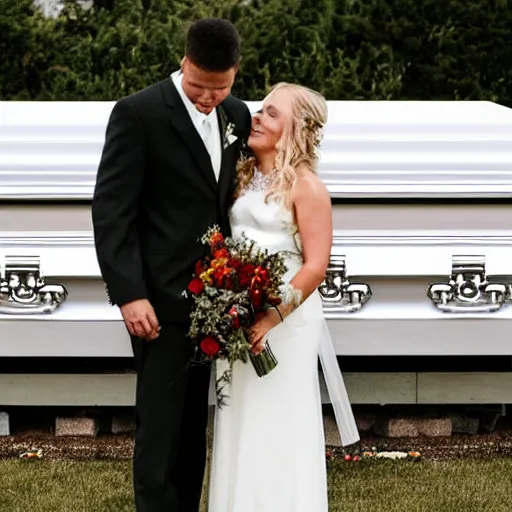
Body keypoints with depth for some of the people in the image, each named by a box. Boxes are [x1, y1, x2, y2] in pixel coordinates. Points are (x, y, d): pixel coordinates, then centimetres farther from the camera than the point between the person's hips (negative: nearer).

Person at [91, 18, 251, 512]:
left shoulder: (237, 115, 8)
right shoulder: (138, 113, -10)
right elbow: (110, 209, -13)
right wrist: (129, 294, -19)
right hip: (162, 299, -6)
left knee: (193, 426, 12)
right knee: (159, 428, -2)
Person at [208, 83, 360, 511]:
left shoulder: (305, 186, -10)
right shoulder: (243, 176, 10)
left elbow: (315, 267, -14)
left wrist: (271, 319, -21)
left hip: (284, 322, -6)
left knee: (279, 428, 0)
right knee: (239, 426, 11)